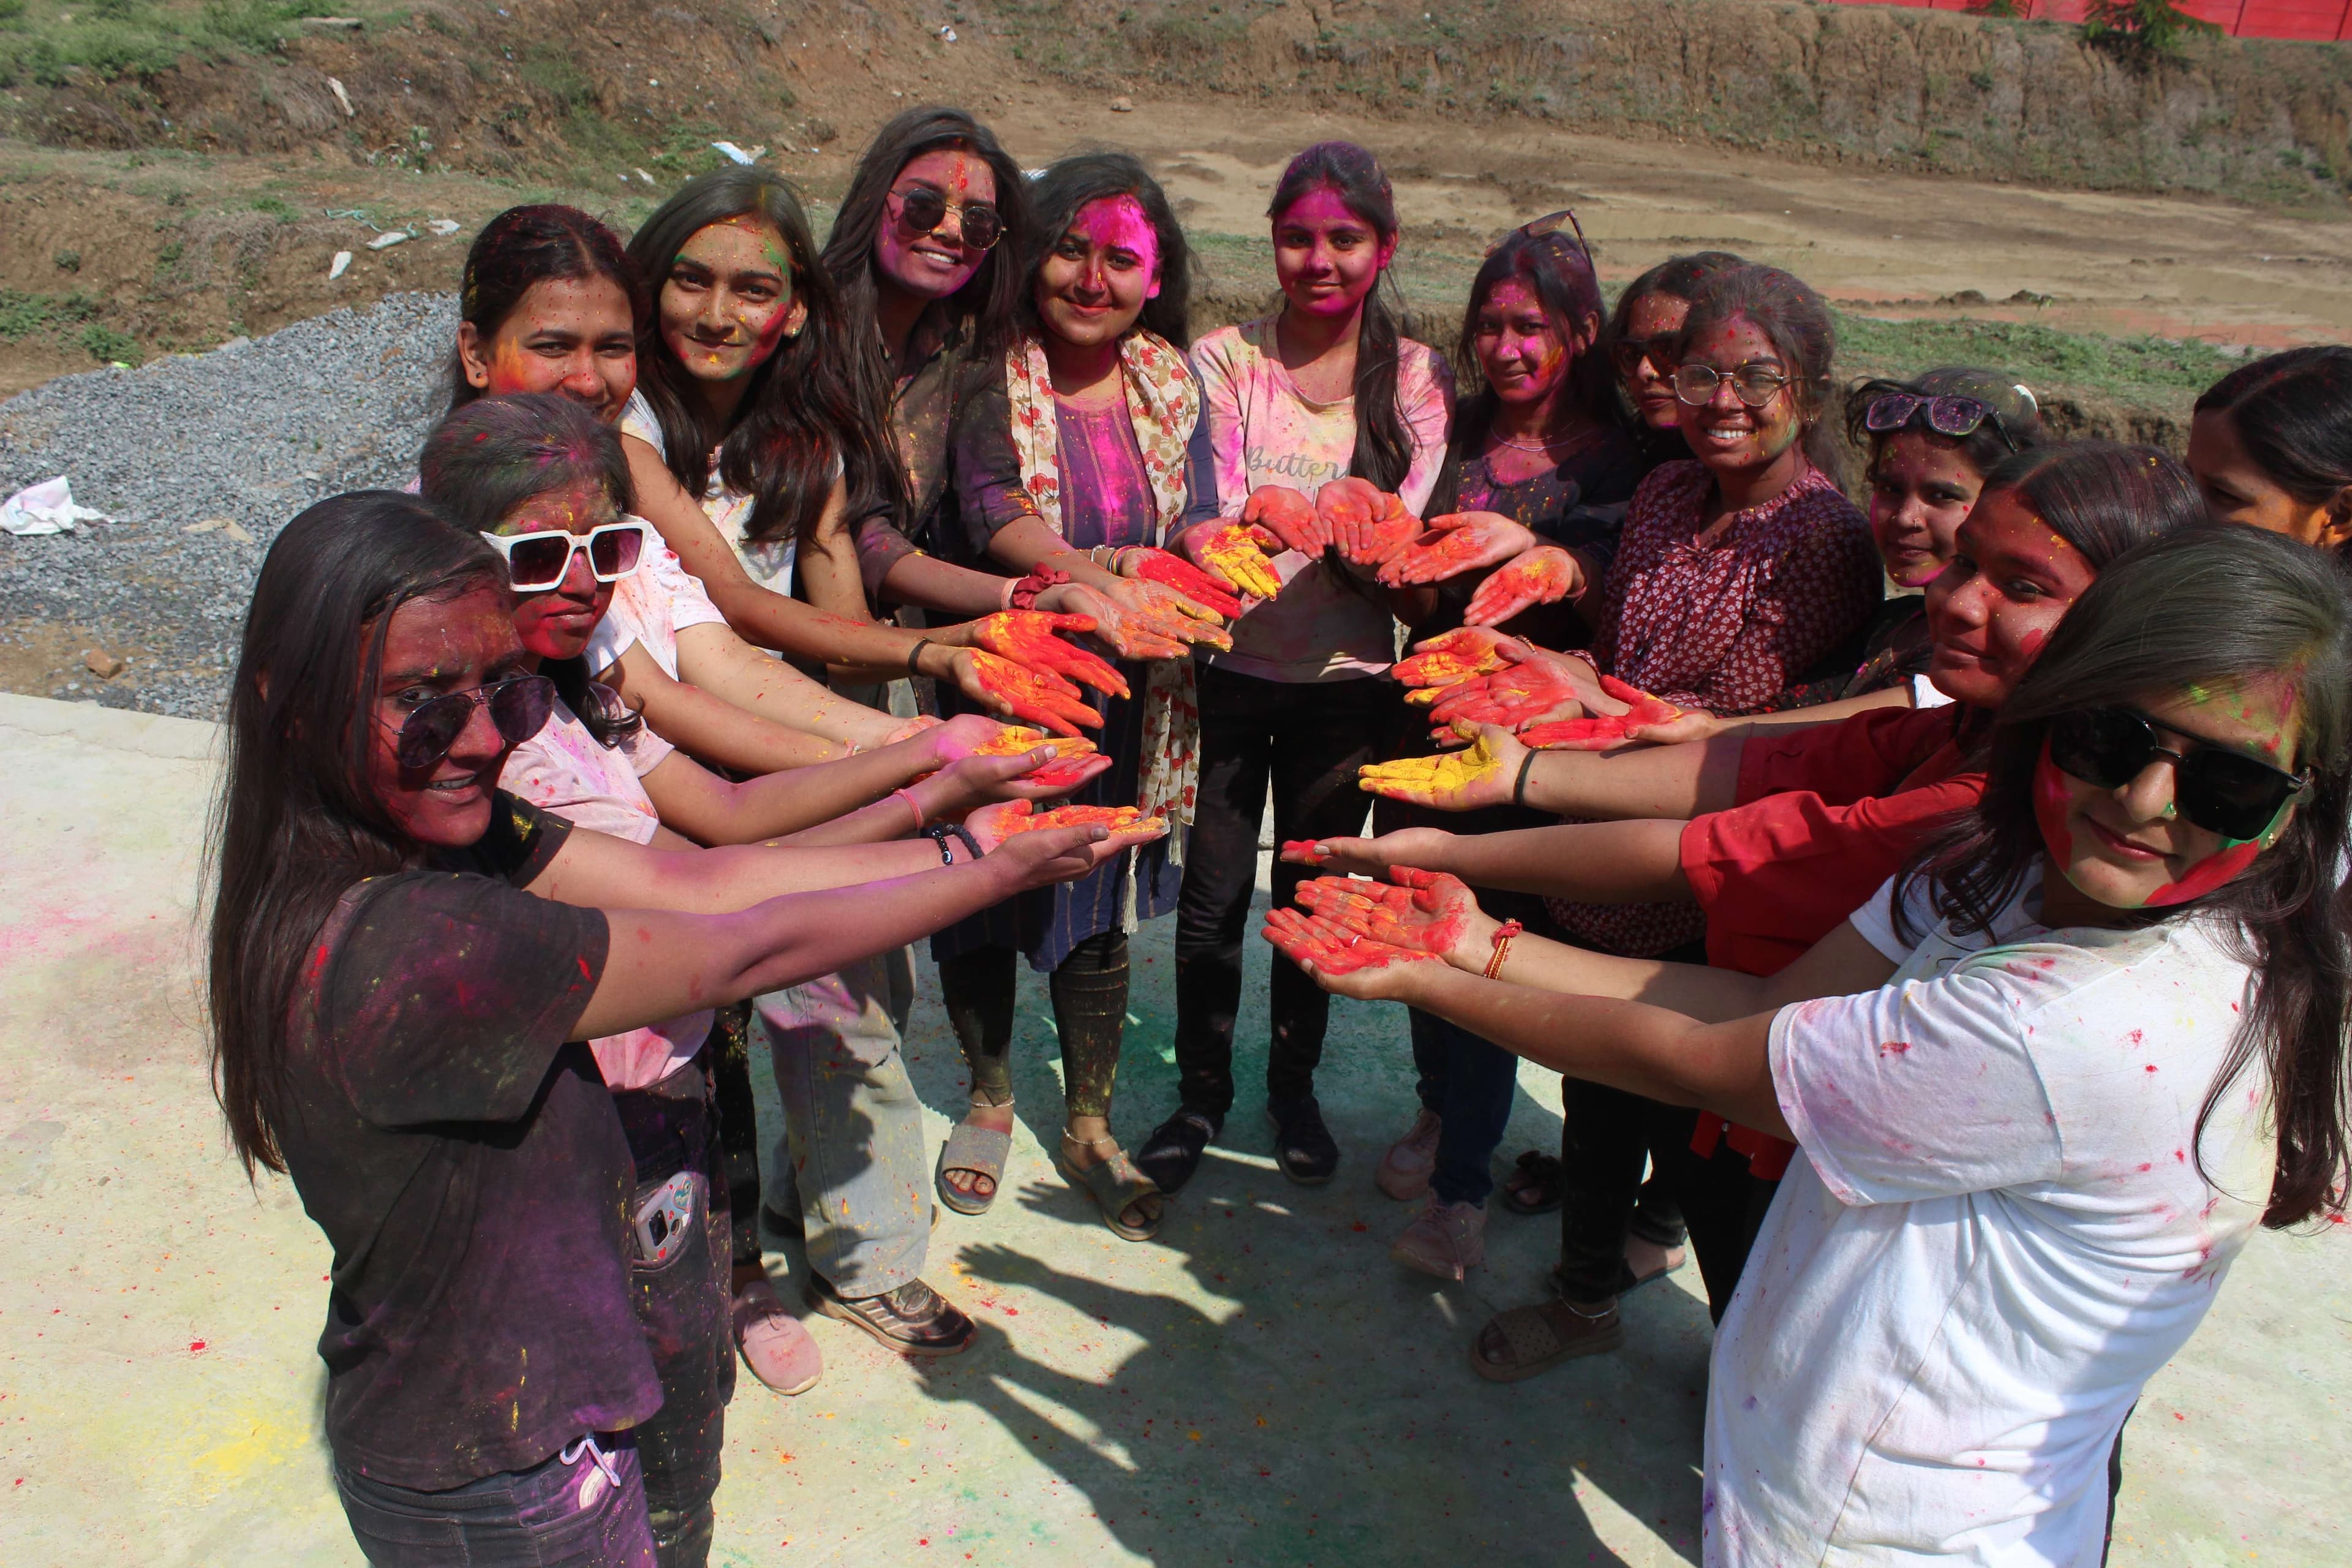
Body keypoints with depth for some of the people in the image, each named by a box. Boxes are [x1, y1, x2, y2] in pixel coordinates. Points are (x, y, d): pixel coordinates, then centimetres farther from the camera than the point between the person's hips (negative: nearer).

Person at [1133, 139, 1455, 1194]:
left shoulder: (1416, 378, -1)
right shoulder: (1225, 359, -3)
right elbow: (1207, 516, -11)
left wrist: (1360, 522, -28)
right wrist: (1210, 541, -35)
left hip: (1346, 679, 1)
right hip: (1228, 668, -1)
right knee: (1213, 895, 4)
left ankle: (1294, 1085, 36)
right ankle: (1201, 1091, 28)